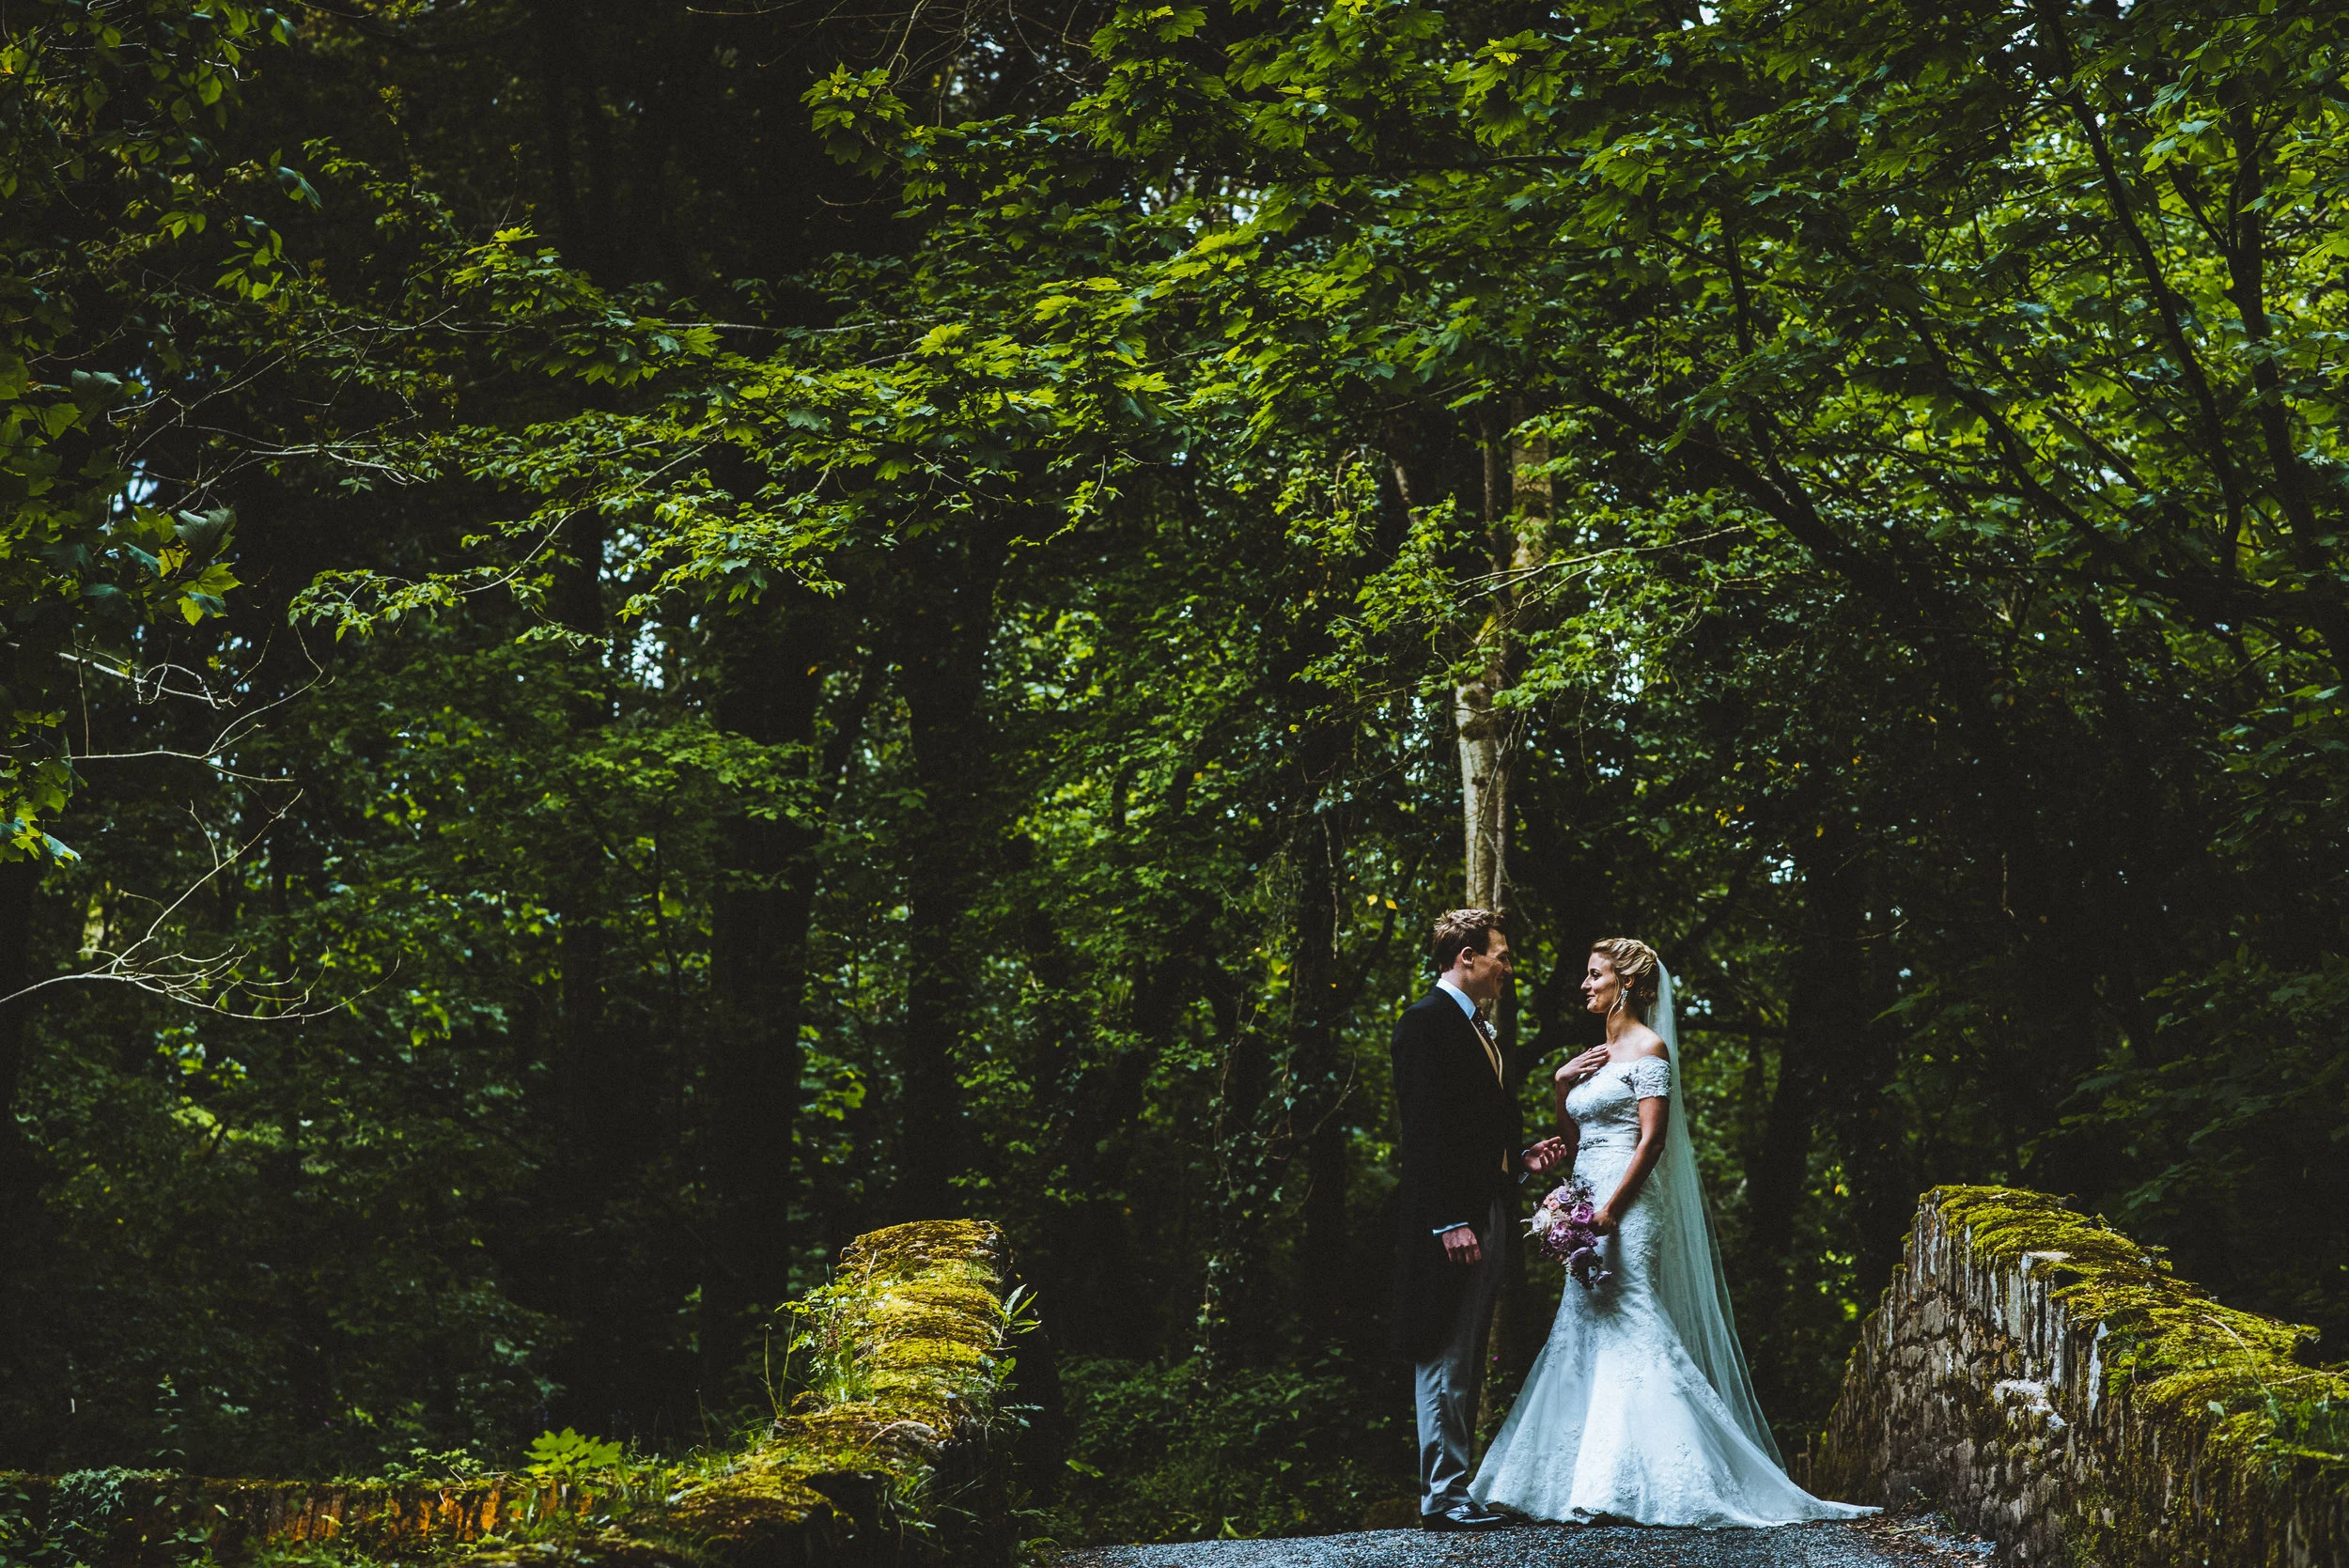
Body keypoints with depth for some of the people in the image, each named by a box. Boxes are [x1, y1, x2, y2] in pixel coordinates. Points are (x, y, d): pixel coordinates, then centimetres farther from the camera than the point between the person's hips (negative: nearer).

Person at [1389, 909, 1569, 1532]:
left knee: (1469, 1363, 13)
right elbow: (1424, 1130, -17)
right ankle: (1443, 1497, -3)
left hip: (1488, 1214, 10)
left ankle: (1458, 1485, 18)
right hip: (1451, 1217, -10)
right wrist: (1450, 1221, -23)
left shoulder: (1480, 1029, 20)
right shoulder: (1426, 1021, -10)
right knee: (1446, 1360, -6)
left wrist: (1522, 1159, 7)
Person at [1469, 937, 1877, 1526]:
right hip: (1589, 1206, 9)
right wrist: (1562, 1086, 6)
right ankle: (1592, 1484, 7)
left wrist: (1610, 1209, -20)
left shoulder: (1648, 1047, -6)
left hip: (1627, 1206, -9)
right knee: (1582, 1336, 5)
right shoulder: (1597, 1055, 19)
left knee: (1627, 1332, -11)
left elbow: (1652, 1139, -14)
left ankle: (1622, 1486, -11)